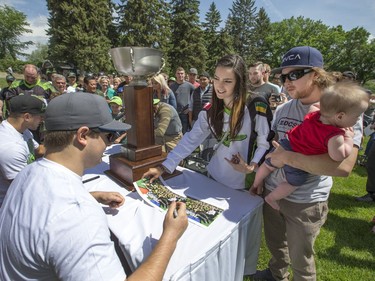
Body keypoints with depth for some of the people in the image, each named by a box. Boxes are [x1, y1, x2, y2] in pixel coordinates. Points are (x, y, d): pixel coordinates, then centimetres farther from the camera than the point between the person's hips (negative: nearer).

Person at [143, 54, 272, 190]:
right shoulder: (210, 111, -7)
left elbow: (264, 144, -10)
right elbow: (190, 139, -9)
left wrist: (253, 165, -27)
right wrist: (163, 167, -15)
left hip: (244, 183, -3)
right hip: (215, 176, 4)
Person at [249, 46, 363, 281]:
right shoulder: (282, 109, 0)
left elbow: (344, 166, -29)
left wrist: (287, 157, -28)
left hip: (306, 202, -5)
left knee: (300, 261, 16)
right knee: (275, 245, 26)